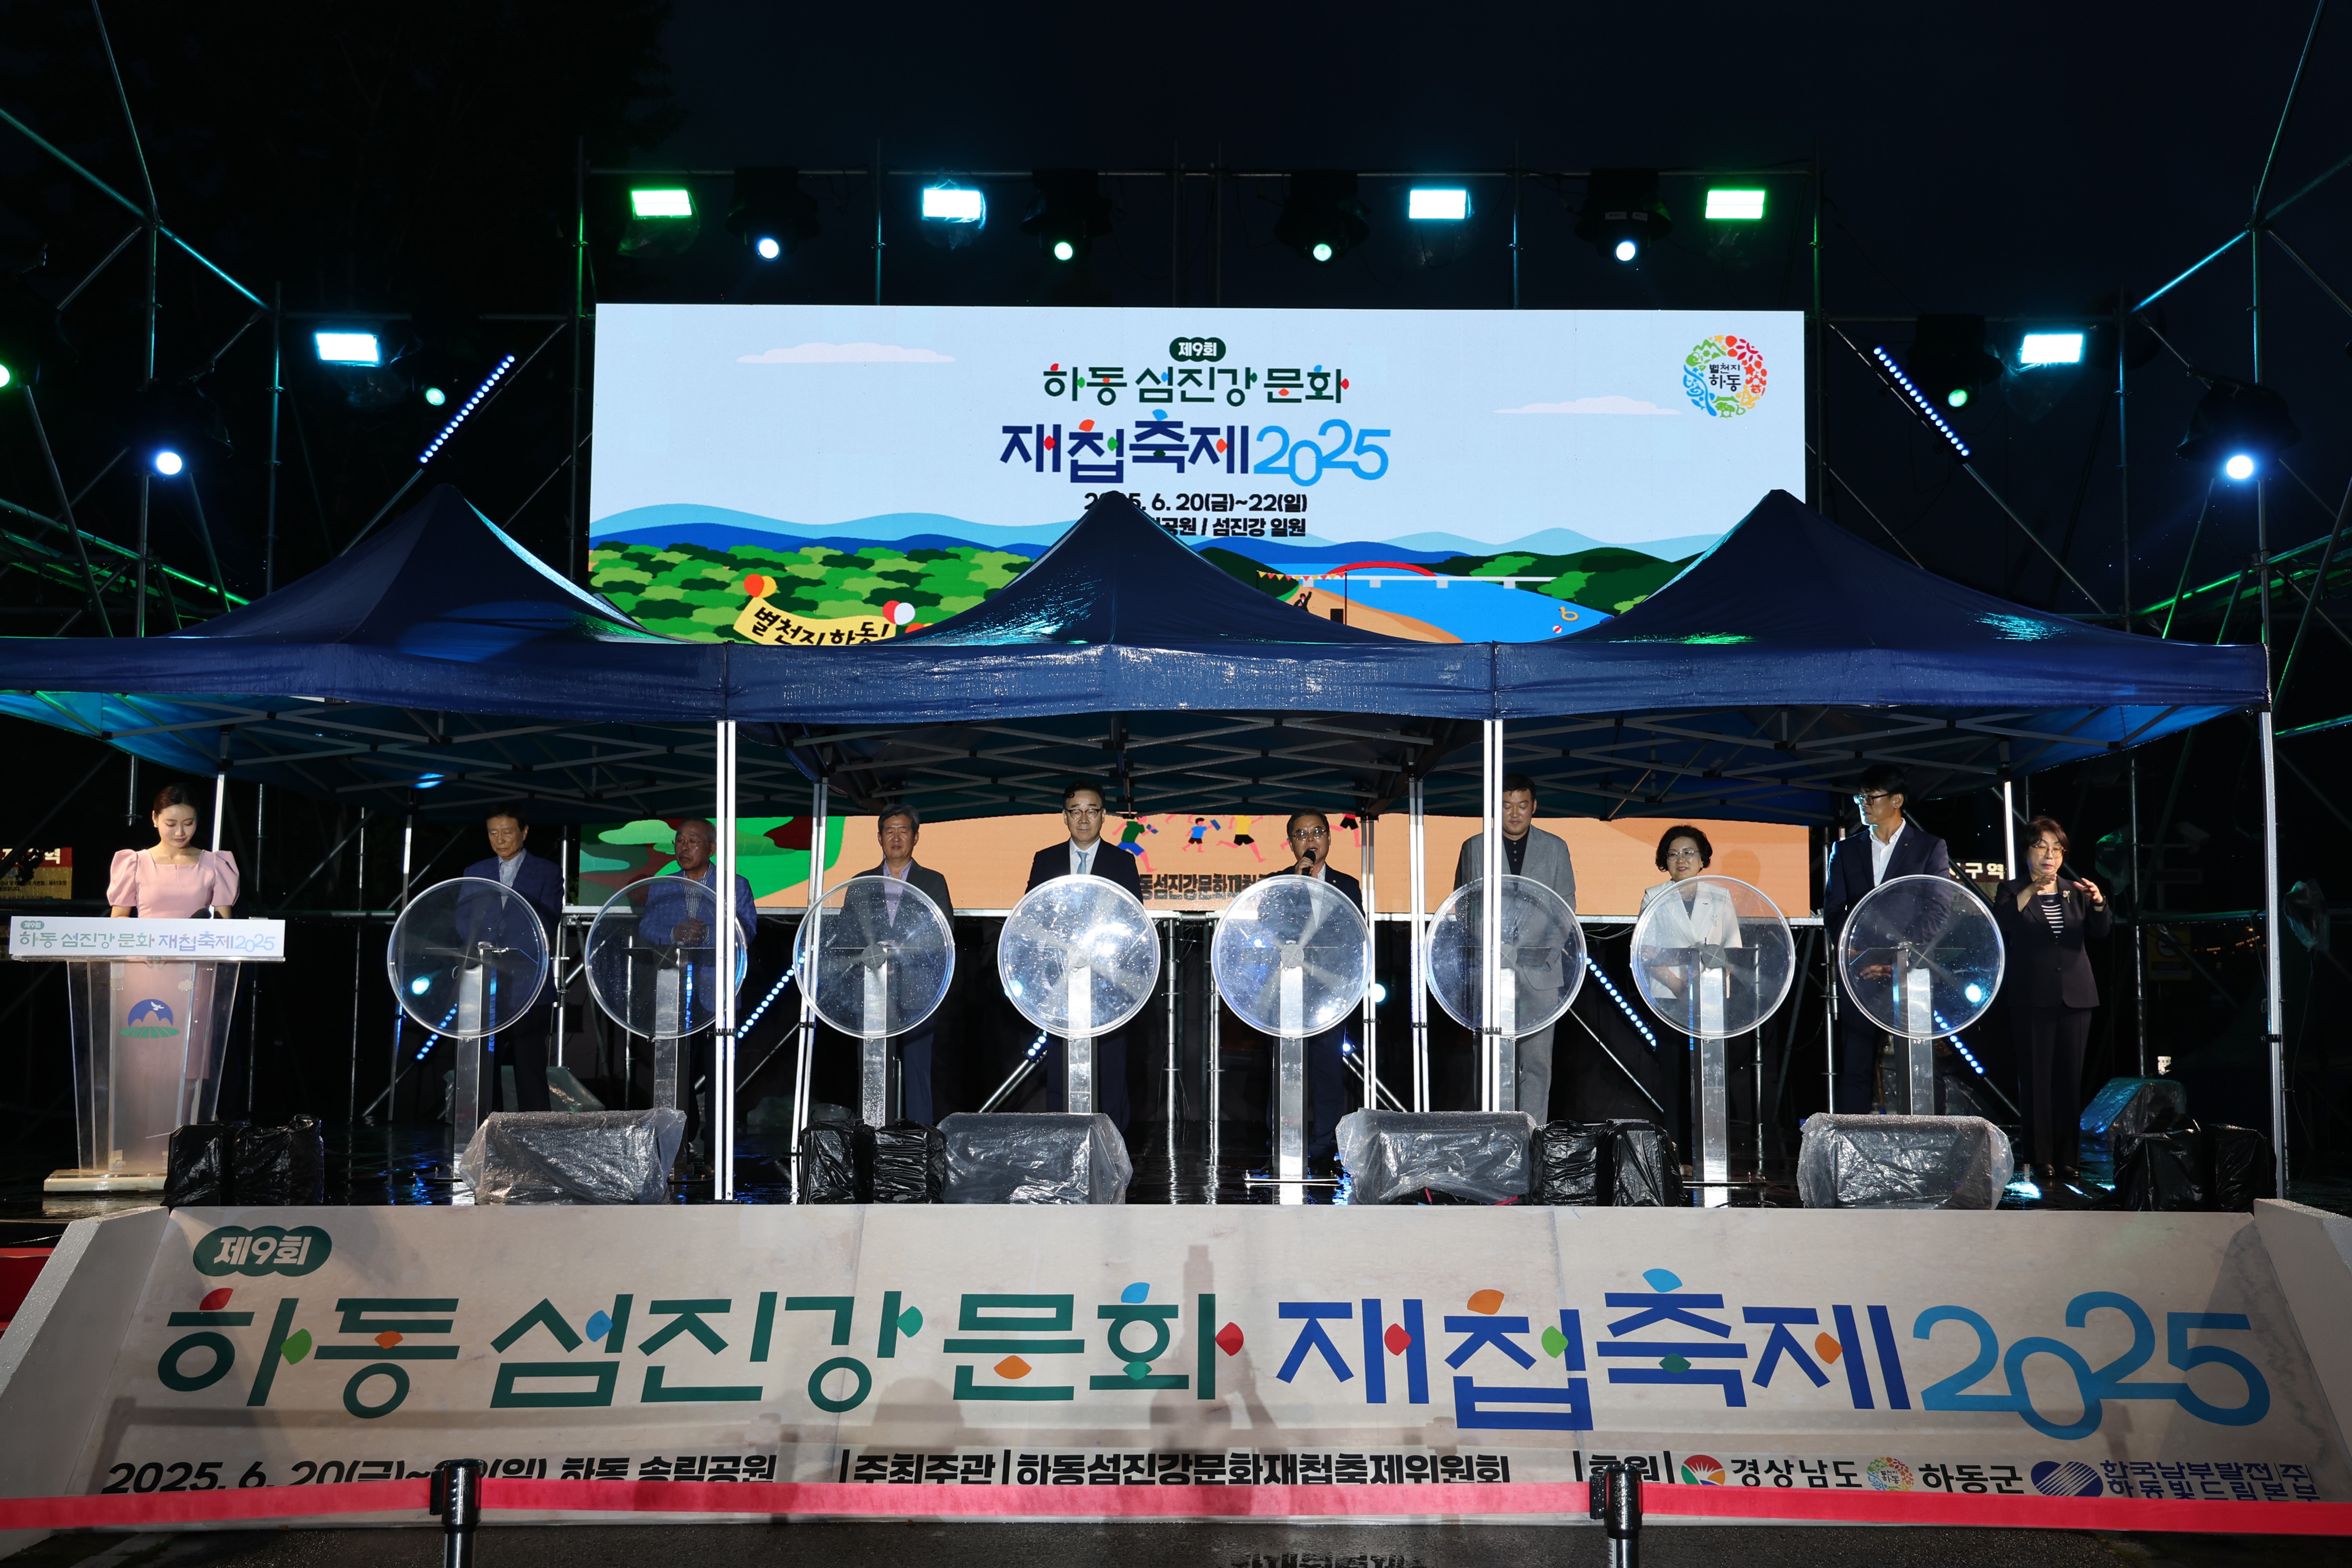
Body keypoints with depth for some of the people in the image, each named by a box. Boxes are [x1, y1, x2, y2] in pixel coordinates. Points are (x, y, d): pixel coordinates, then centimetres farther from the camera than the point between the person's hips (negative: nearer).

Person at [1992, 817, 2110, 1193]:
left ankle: (2067, 1160, 10)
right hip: (2032, 999, -3)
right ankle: (2042, 1162, 0)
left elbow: (2101, 931, 2)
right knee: (2037, 1079, -4)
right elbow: (1999, 926, -14)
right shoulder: (2013, 892, 4)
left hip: (2075, 996, 3)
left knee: (2071, 1078, 4)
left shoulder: (2075, 892, 14)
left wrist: (2099, 904, -18)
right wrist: (2028, 894, -26)